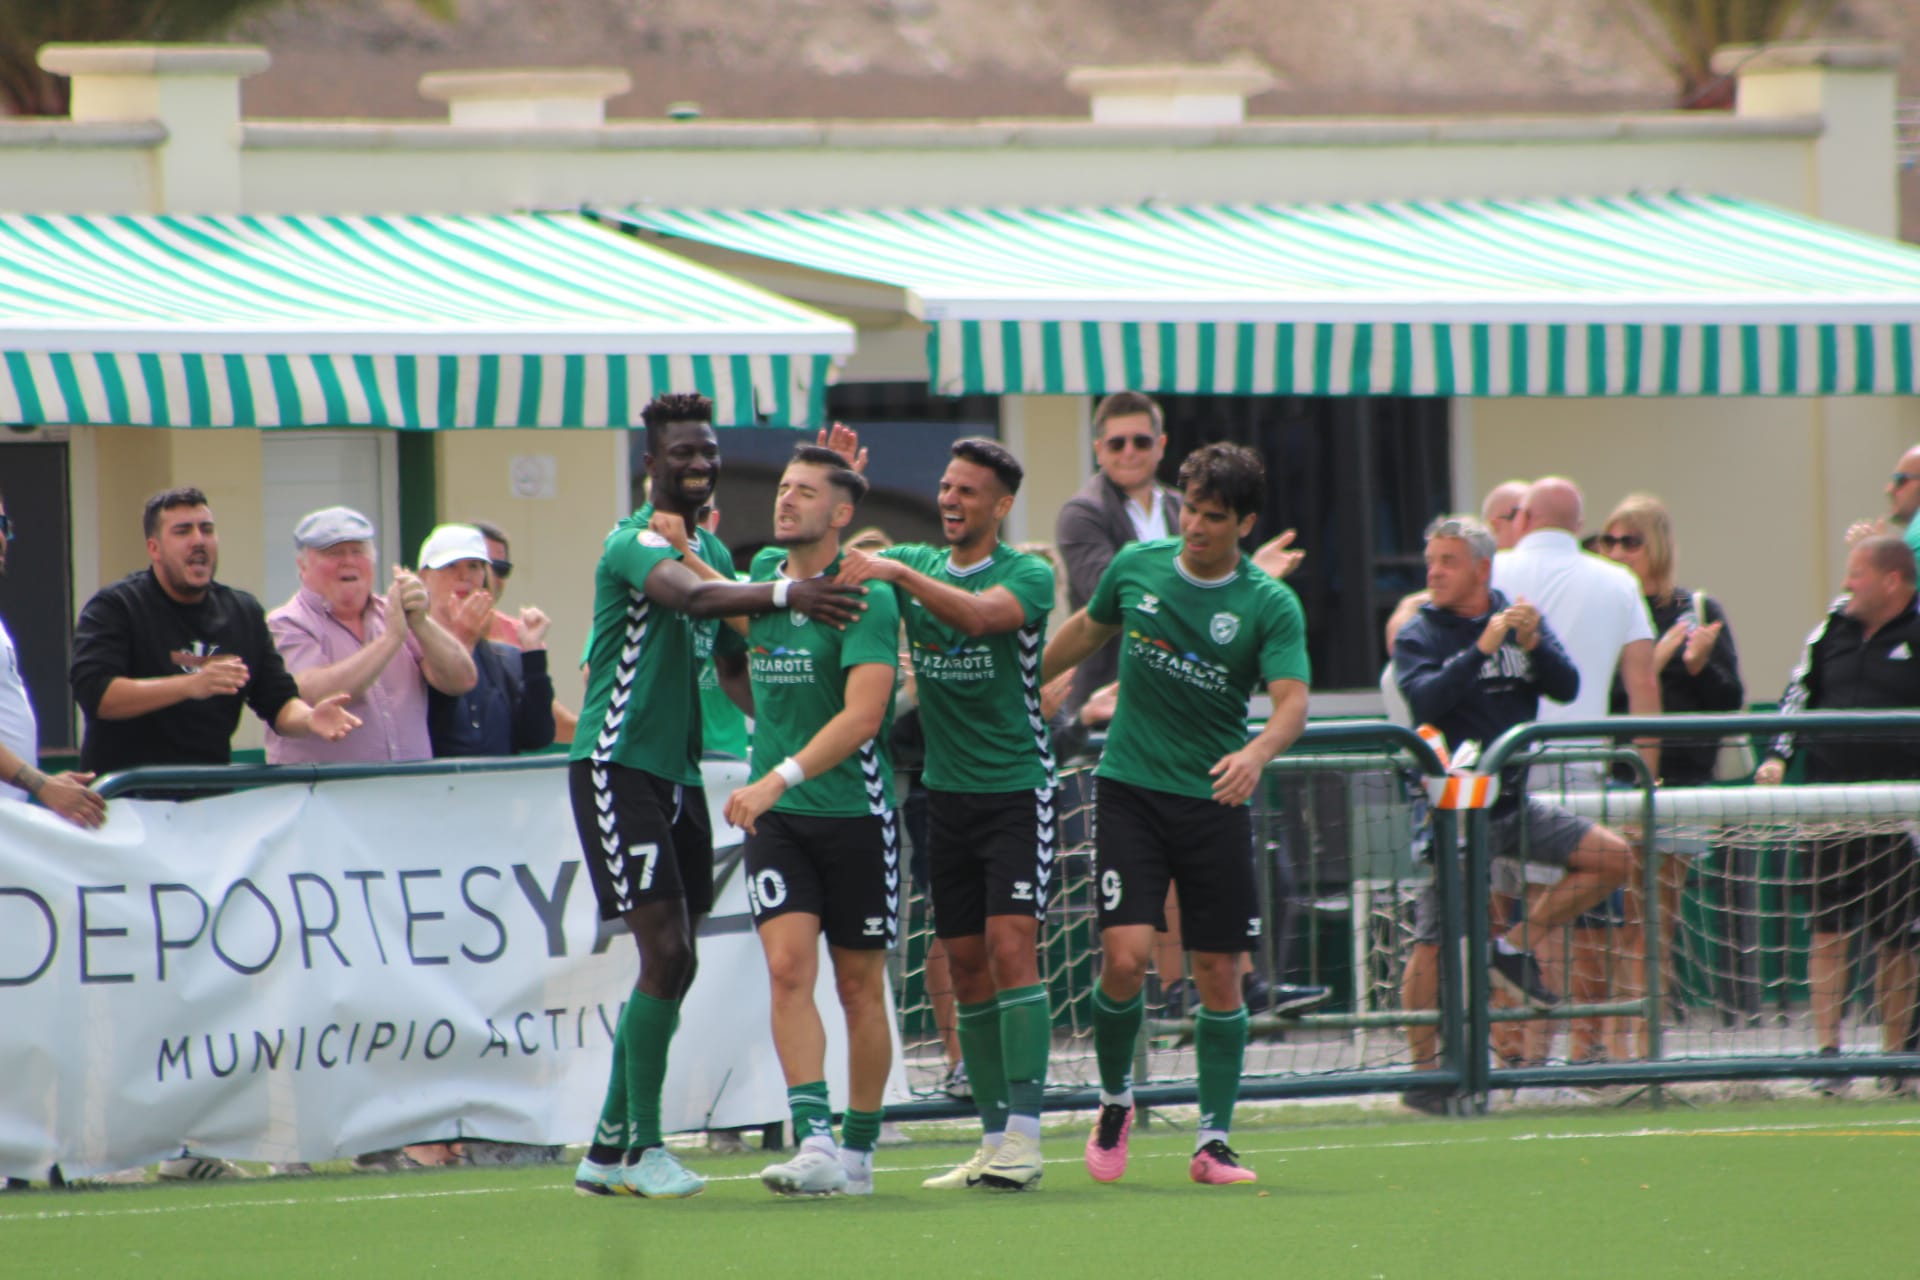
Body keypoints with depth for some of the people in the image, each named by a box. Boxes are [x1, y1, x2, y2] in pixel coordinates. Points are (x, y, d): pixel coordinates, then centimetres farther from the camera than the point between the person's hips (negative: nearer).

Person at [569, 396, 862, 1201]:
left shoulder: (713, 550, 16)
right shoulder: (635, 543, -13)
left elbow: (731, 665, 26)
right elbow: (691, 597, -35)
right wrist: (784, 595, -51)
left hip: (679, 770, 9)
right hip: (617, 764, -9)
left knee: (672, 968, 8)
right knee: (666, 953, -15)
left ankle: (607, 1150, 16)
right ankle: (643, 1147, -8)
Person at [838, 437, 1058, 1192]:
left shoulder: (1028, 576, -7)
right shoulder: (916, 565, 9)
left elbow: (980, 614, -27)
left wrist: (897, 572, -37)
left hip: (1017, 790, -6)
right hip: (946, 791, 6)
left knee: (1011, 947, -15)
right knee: (966, 964, 5)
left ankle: (1024, 1136, -18)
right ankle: (993, 1137, 11)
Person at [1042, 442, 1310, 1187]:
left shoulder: (1270, 606, -8)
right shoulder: (1137, 567, 0)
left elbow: (1292, 703, -20)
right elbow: (1088, 631, 20)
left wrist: (1258, 752, -41)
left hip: (1215, 800, -1)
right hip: (1130, 789, 1)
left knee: (1219, 975, 1)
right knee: (1124, 957, -13)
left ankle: (1213, 1140, 12)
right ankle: (1115, 1100, 11)